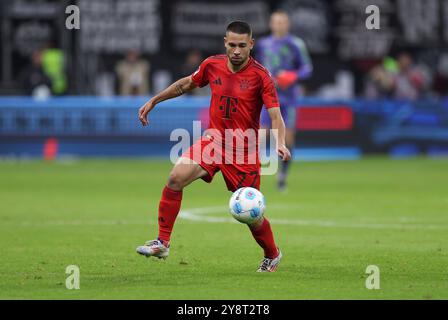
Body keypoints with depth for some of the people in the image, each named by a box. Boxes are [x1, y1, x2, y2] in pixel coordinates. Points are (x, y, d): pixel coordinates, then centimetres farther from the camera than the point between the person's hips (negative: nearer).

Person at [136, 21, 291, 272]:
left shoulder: (260, 75, -14)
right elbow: (187, 84, 18)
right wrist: (153, 101, 19)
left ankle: (273, 255, 30)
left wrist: (280, 144, -38)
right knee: (176, 177, -21)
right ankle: (162, 243, -11)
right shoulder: (213, 65, -2)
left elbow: (275, 114, -20)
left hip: (245, 150, -3)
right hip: (214, 139, 3)